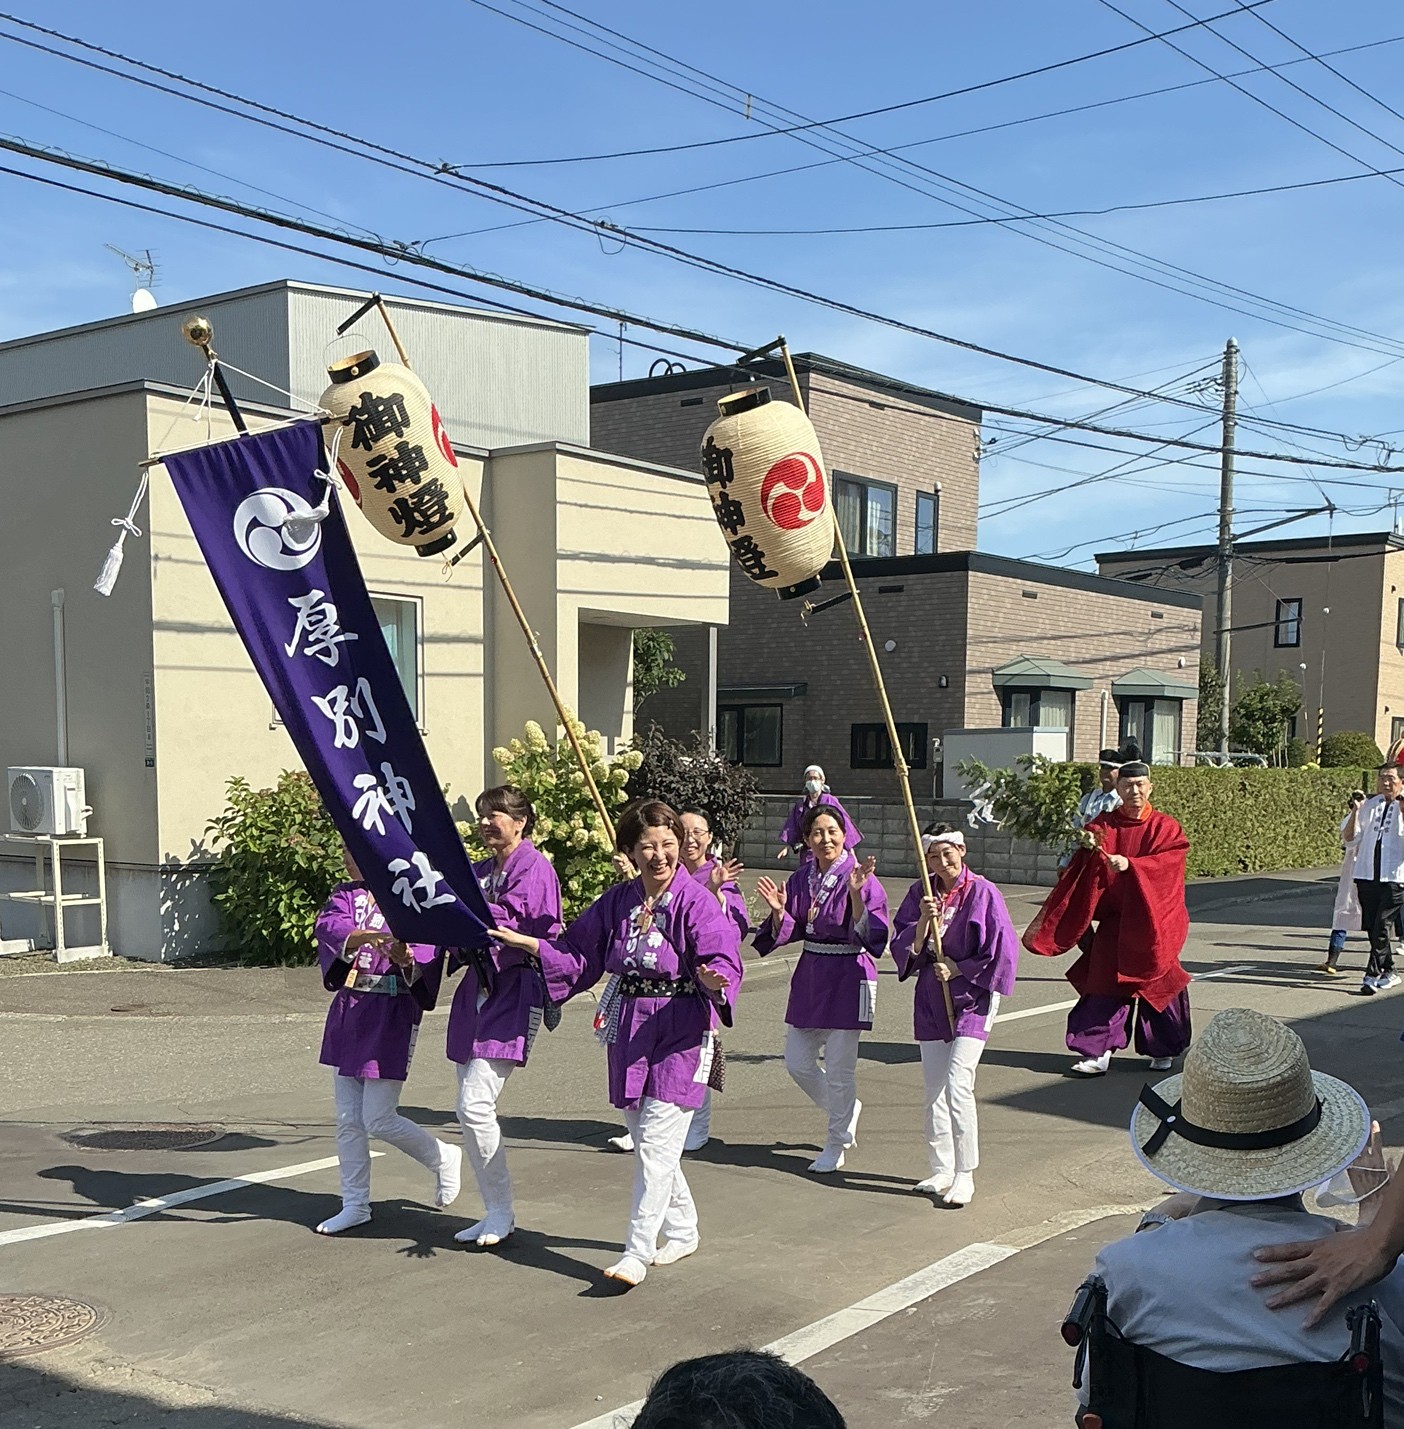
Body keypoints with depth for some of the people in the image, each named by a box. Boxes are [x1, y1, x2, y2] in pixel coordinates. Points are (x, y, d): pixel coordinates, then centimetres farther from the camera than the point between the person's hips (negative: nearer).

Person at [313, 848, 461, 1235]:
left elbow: (421, 968, -15)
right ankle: (355, 1205, 24)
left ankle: (444, 1159, 21)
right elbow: (329, 928, -15)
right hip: (349, 1012, 6)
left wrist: (405, 957, -39)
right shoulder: (346, 895, 7)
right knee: (348, 1121, 10)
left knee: (378, 1120, -4)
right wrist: (369, 936, -35)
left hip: (391, 1017, -6)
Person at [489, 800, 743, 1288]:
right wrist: (527, 943, 2)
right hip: (627, 1030, 6)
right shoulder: (615, 902, 5)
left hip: (681, 1033, -6)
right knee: (647, 1141, 16)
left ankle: (637, 1253, -1)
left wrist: (715, 980, -44)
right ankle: (682, 1230, 34)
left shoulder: (697, 902, -12)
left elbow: (721, 959, -22)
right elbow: (578, 954, 13)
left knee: (655, 1145, -8)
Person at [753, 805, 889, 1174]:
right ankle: (845, 1111, 36)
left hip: (848, 977, -6)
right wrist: (778, 910, -11)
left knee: (839, 1067, 1)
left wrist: (856, 895, -31)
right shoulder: (801, 879, 5)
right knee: (797, 1063, 10)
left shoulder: (860, 878, -12)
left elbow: (869, 934, -18)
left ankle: (836, 1146, 19)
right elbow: (788, 931, 8)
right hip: (809, 974, 6)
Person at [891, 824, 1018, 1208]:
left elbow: (1002, 950, -10)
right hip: (931, 998, 5)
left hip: (971, 996, -5)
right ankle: (942, 1171, 21)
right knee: (934, 1089, 9)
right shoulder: (919, 894, 3)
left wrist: (957, 968, -9)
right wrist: (923, 921, -17)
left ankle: (965, 1176, -3)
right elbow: (905, 949, 0)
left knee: (957, 1085, -13)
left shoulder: (982, 893, -10)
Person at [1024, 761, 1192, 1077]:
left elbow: (1169, 862, -17)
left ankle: (1162, 1051, 26)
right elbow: (1079, 873, -2)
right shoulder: (1102, 827, 3)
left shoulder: (1165, 827, 0)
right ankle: (1099, 1053, -8)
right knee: (1105, 982, -8)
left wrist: (1130, 865, -28)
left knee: (1155, 983, 6)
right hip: (1113, 919, 1)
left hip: (1152, 921, -1)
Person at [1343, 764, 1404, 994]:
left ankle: (1373, 975, -5)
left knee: (1382, 927, -10)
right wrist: (1355, 812, -6)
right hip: (1366, 874, 4)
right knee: (1372, 928, 8)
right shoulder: (1369, 805, 12)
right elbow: (1347, 836, 9)